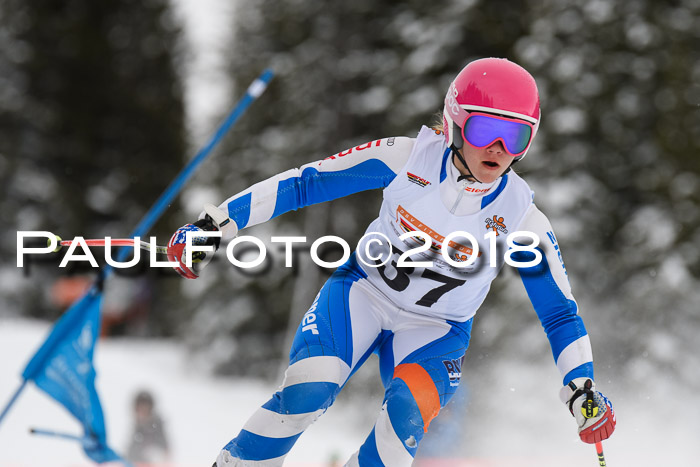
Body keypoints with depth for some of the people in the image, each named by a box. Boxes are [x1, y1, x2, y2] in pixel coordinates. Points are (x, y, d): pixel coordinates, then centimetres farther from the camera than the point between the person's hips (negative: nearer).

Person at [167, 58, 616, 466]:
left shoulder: (522, 219, -14)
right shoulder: (409, 158, -16)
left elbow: (560, 311, -4)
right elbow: (306, 183, -9)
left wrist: (583, 390, -17)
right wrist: (216, 224, -11)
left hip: (435, 331, 1)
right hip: (365, 293, 0)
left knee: (408, 411, -31)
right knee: (305, 394, -25)